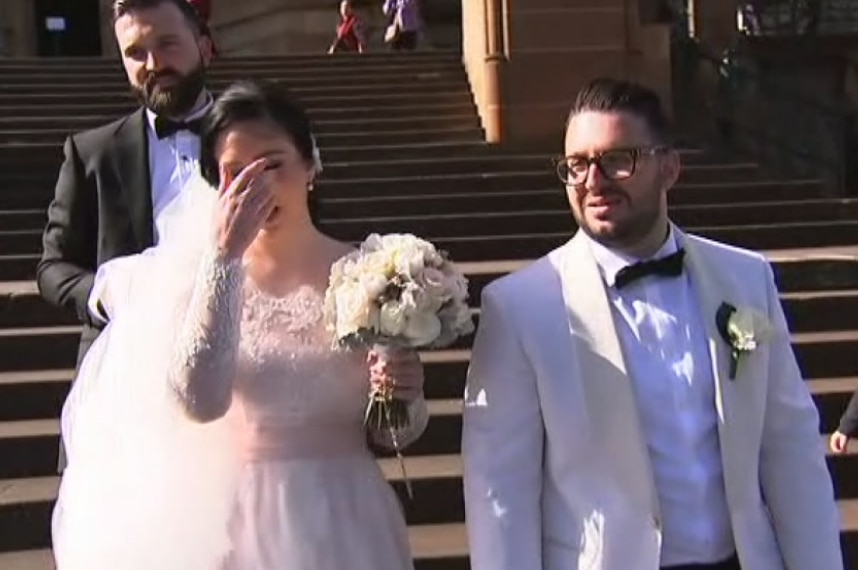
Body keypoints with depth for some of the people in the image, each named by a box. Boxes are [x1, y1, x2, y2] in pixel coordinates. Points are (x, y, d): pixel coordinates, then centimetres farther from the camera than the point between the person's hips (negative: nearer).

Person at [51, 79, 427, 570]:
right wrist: (223, 254, -24)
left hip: (341, 526, 1)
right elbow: (198, 400, -23)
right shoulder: (197, 271, -6)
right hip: (231, 520, -1)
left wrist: (406, 398, -17)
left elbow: (389, 433, 4)